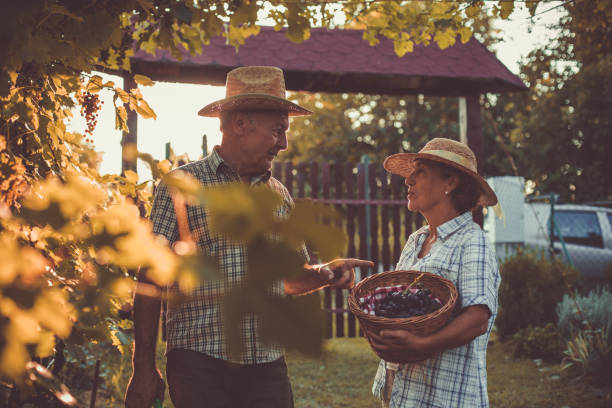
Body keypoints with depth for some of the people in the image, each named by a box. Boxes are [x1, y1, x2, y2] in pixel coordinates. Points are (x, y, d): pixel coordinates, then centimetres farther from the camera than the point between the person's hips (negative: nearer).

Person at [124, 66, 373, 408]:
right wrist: (144, 369, -8)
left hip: (268, 368, 5)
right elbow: (151, 280, -5)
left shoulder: (279, 195, 14)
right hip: (200, 367, -4)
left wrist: (325, 273, -1)